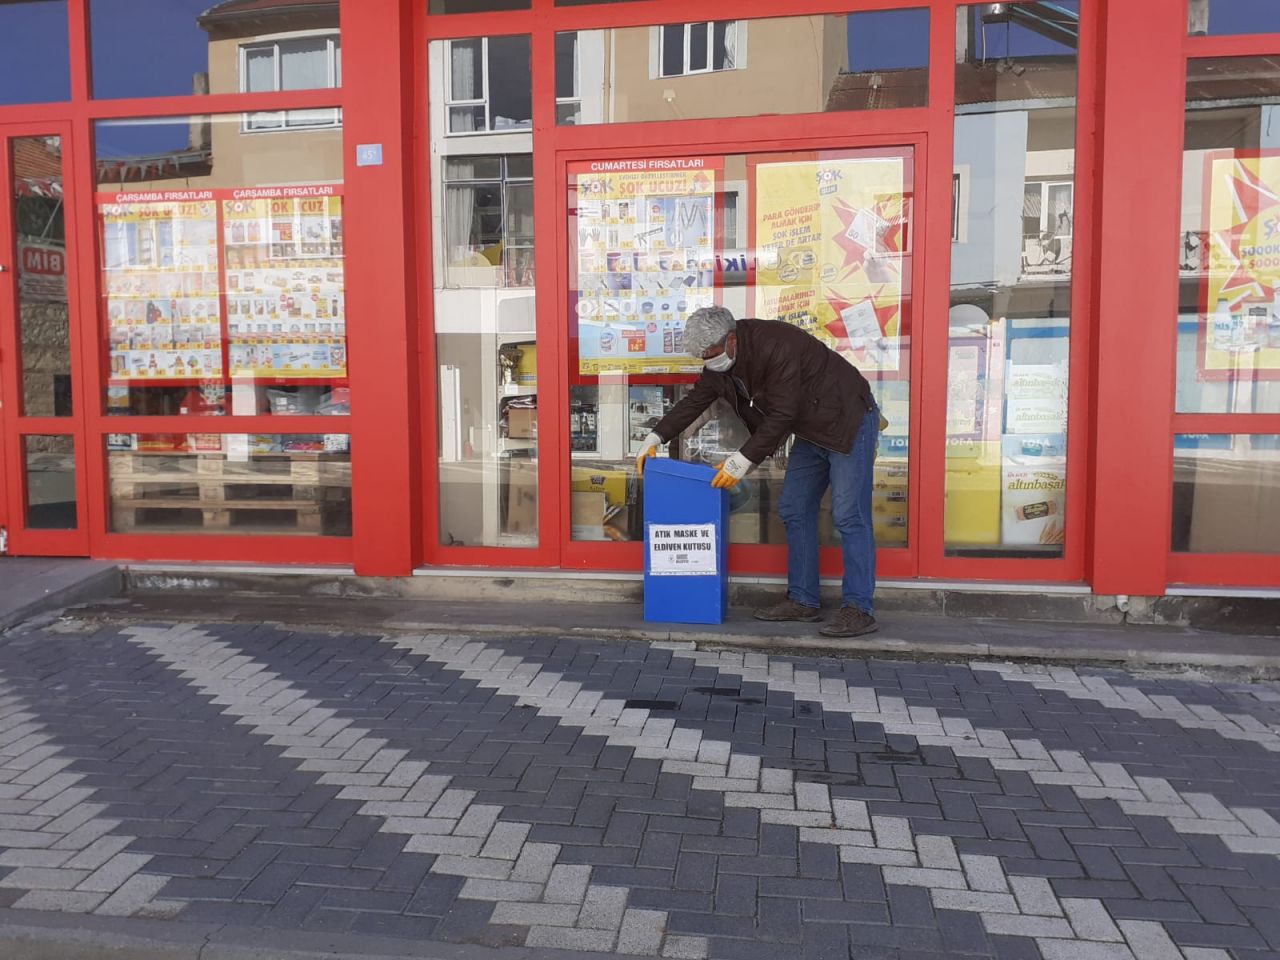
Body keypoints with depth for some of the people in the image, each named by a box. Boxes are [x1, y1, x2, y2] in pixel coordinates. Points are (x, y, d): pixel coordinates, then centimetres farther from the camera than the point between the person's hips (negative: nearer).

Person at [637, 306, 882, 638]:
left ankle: (859, 610, -9)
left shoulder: (775, 346, -29)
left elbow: (782, 414, -29)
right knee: (794, 511, 8)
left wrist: (745, 460, -27)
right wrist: (656, 437, 0)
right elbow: (694, 401, 8)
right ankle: (803, 601, 14)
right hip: (811, 432, 9)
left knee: (849, 516, -12)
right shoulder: (719, 363, -2)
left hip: (848, 421, -9)